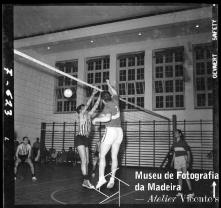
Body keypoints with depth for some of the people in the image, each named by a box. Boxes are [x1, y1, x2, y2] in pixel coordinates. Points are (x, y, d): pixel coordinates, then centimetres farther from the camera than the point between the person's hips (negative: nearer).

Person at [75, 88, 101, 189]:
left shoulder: (88, 115, 17)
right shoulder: (81, 114, -1)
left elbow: (95, 106, 13)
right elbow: (87, 105, -10)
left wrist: (100, 96, 9)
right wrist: (93, 94, -9)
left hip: (86, 139, 8)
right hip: (80, 138, -7)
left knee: (86, 161, 6)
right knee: (84, 161, -11)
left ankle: (84, 182, 12)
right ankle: (87, 181, -12)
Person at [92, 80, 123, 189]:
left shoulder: (107, 107, -13)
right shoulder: (115, 102, 6)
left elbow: (107, 118, -31)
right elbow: (115, 93, 28)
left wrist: (97, 119, -15)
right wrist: (109, 85, 42)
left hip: (110, 131, -7)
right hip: (119, 131, 7)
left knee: (102, 155, 1)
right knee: (114, 157, 8)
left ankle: (101, 178, -5)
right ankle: (112, 179, 10)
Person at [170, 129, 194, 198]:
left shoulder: (183, 142, -6)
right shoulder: (175, 143, 12)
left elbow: (188, 153, -6)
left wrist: (188, 162, -15)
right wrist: (172, 161, 14)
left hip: (183, 159, -6)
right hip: (177, 160, 6)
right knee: (179, 176, 7)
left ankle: (191, 192, -7)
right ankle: (180, 192, 11)